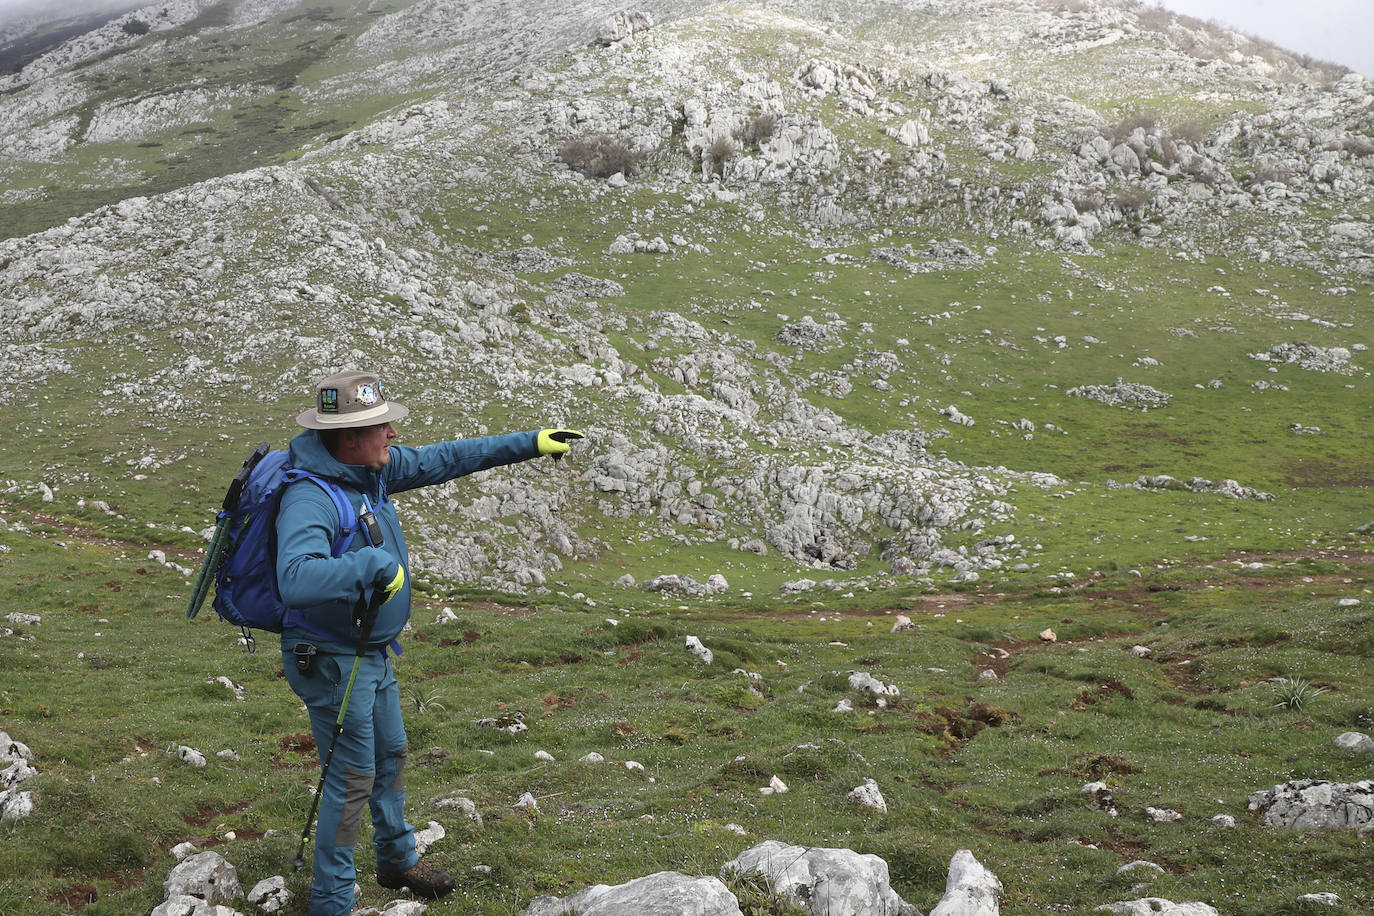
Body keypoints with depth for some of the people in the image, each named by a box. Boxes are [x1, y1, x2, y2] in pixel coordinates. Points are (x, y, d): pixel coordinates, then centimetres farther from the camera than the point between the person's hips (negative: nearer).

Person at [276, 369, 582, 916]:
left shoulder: (373, 467, -3)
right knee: (353, 778, 1)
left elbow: (442, 461, 9)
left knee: (390, 755, 24)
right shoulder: (309, 498, -31)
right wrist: (375, 565, -44)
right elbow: (296, 578, -47)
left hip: (373, 653, 9)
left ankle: (398, 861, 45)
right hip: (332, 660, -9)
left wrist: (531, 444, 10)